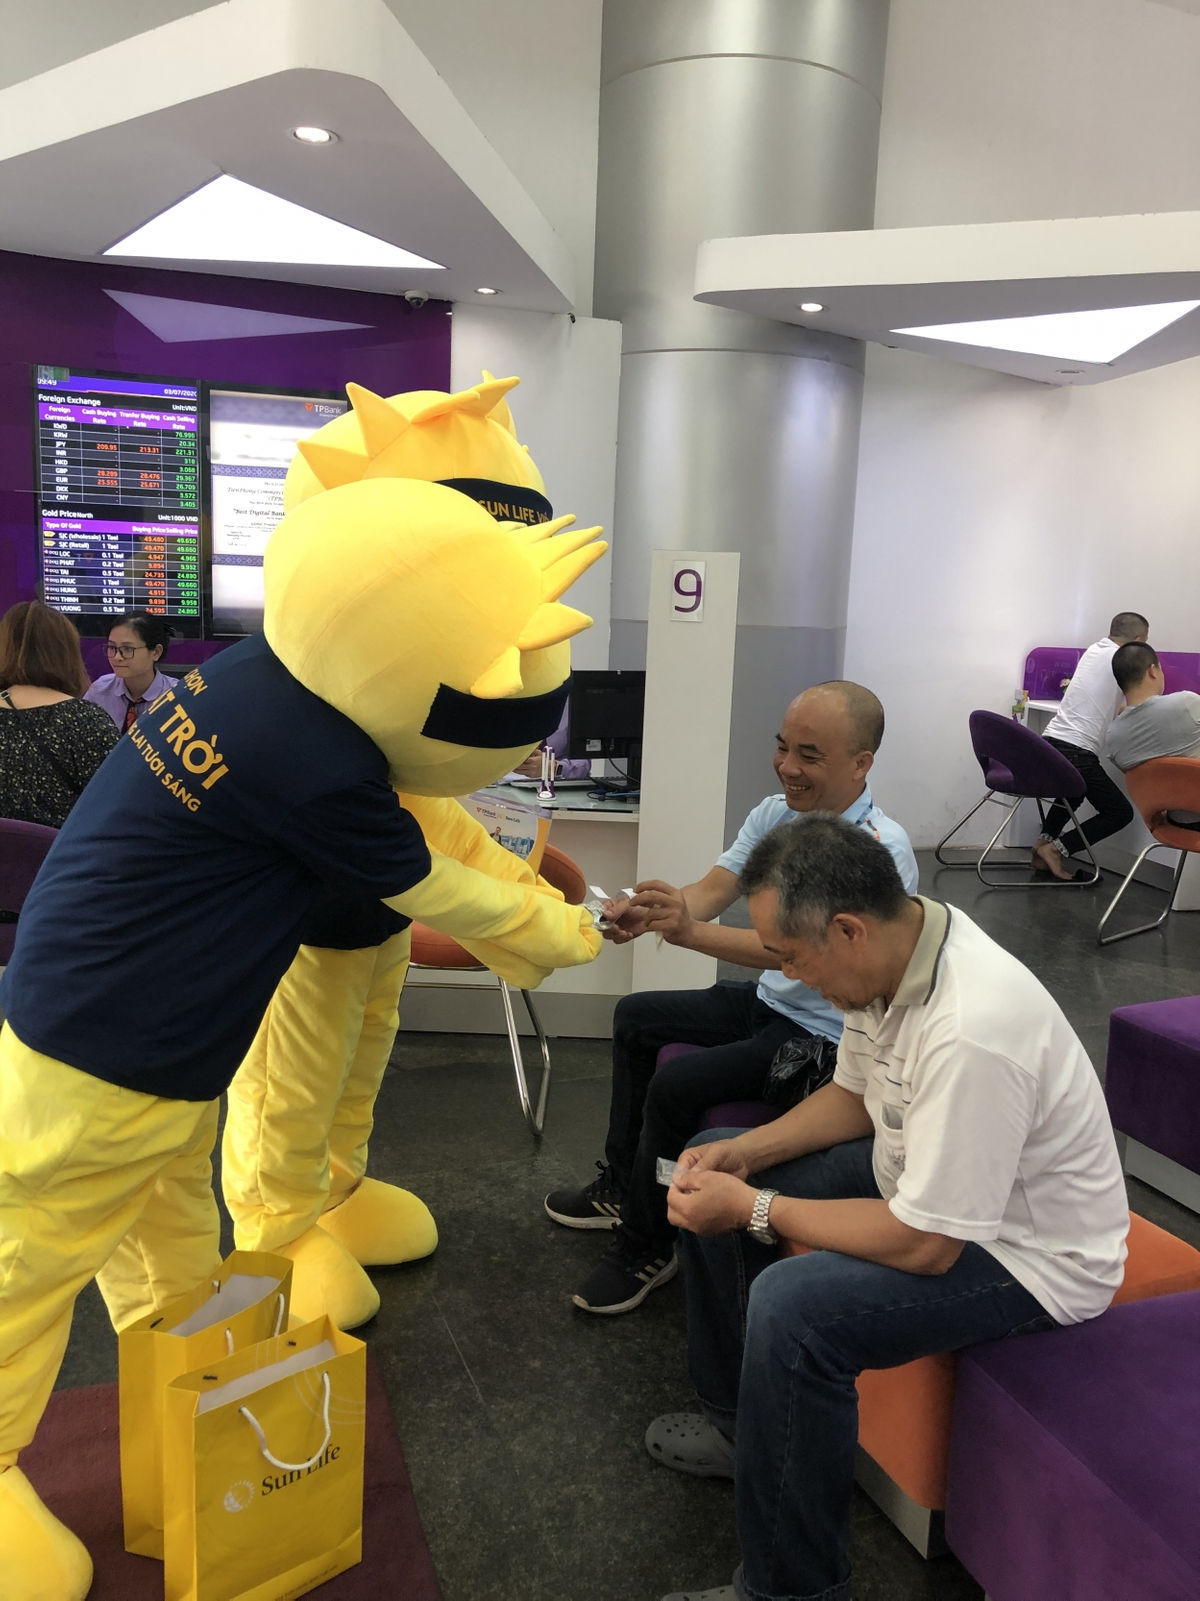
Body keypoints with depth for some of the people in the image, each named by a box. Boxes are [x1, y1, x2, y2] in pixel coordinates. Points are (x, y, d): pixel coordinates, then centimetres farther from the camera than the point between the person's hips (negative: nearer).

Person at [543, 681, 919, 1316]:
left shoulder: (881, 849, -27)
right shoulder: (774, 812, -3)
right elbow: (713, 887, -12)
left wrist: (691, 931, -49)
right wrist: (640, 914, -32)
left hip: (822, 1036, -9)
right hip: (768, 1000, 9)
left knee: (676, 1084, -22)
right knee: (634, 1017, 18)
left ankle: (646, 1247, 3)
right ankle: (620, 1186, 32)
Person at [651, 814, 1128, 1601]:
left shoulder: (972, 1030, -37)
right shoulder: (889, 948, -10)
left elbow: (925, 1244, -29)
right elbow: (853, 1097, 7)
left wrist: (756, 1208, -20)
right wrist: (746, 1152, -6)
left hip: (1026, 1251, -9)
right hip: (917, 1166, 9)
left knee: (790, 1308, -31)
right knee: (710, 1176, 10)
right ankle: (738, 1419, 27)